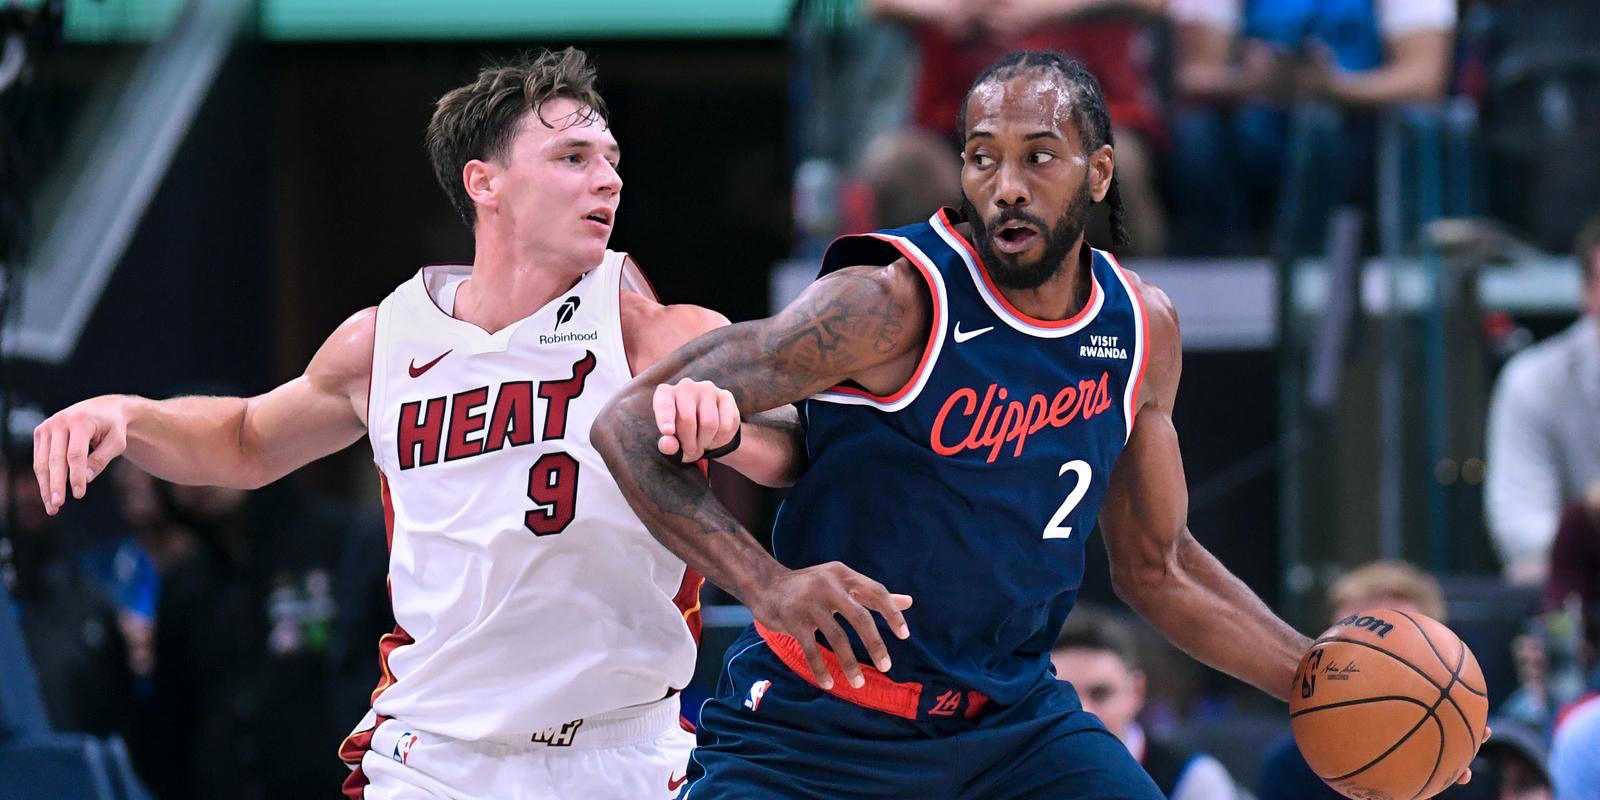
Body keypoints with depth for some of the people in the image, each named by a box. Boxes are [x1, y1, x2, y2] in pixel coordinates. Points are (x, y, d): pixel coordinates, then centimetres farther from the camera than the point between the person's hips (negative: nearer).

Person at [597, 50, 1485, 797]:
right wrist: (767, 585, -35)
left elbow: (1155, 568, 16)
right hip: (819, 721, -5)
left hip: (1012, 719, 5)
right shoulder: (896, 302, -20)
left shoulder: (1142, 329, 1)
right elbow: (631, 424, -22)